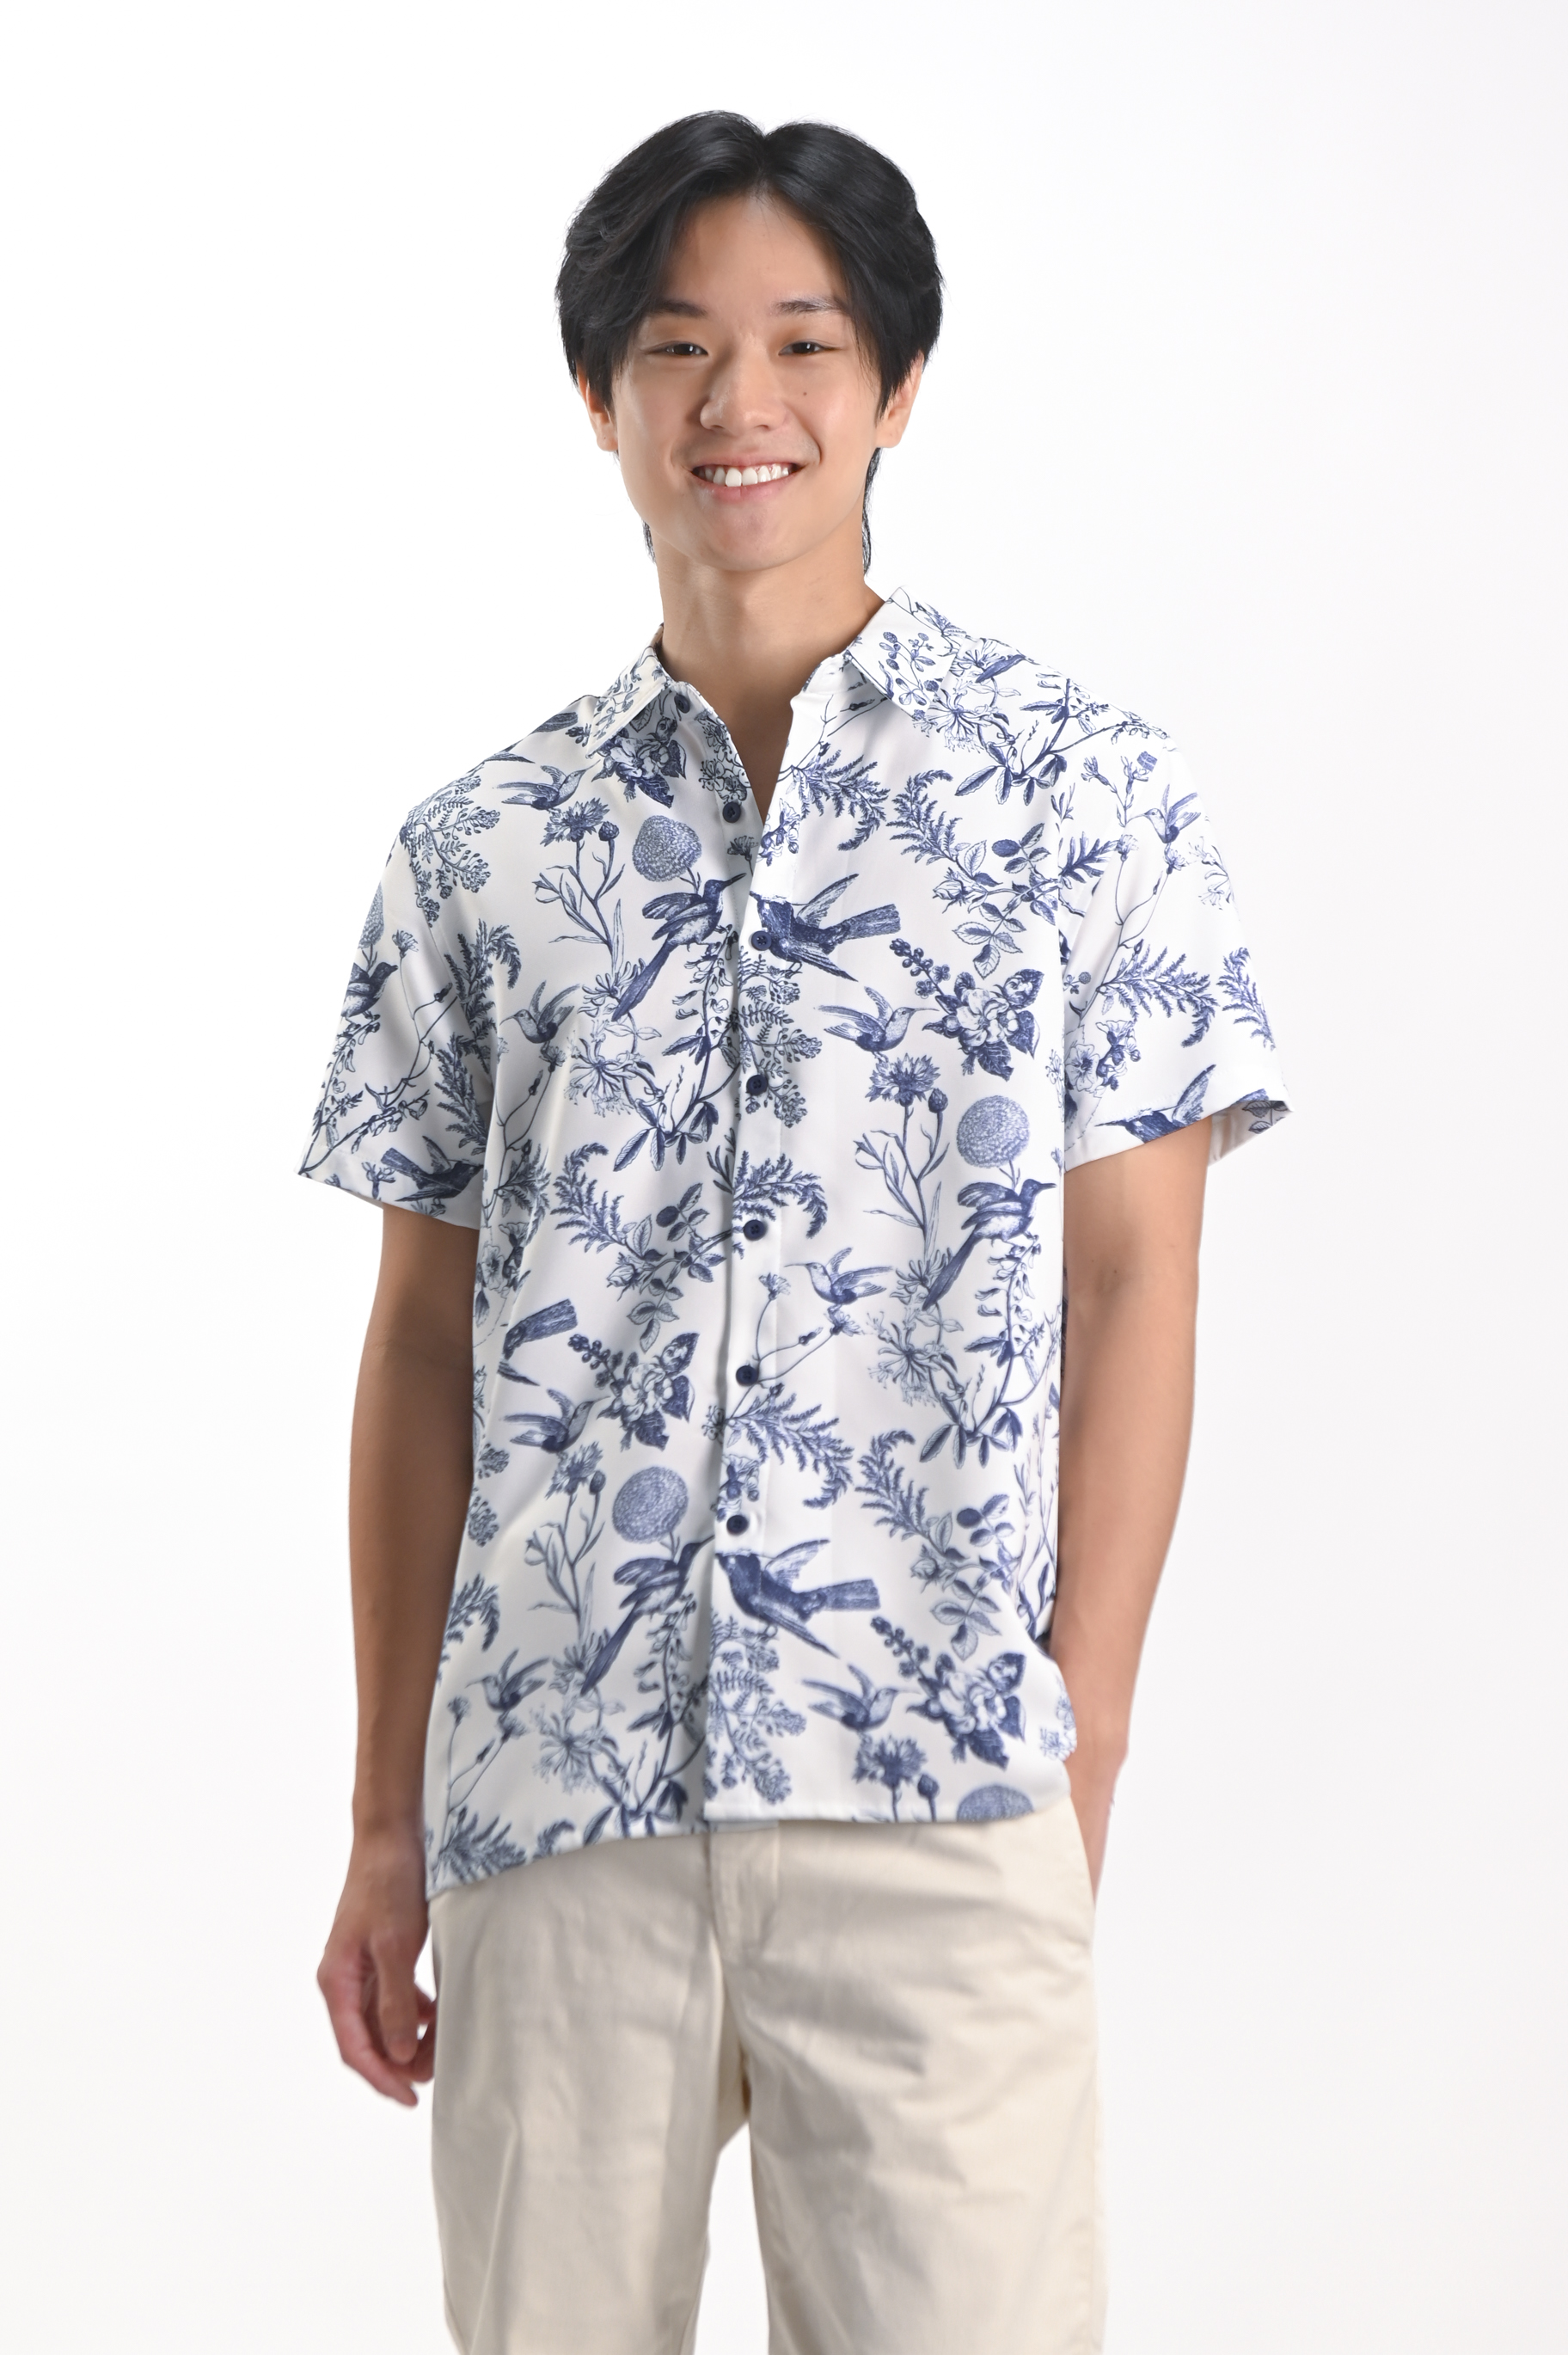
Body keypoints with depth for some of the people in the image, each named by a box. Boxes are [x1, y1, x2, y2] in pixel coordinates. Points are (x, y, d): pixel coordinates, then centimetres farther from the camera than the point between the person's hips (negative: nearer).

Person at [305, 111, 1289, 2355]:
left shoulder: (1084, 792, 3)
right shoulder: (483, 847, 10)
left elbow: (1130, 1288, 1)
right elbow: (427, 1343, 10)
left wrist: (1082, 1748, -5)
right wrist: (387, 1820, 8)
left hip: (938, 1805, -2)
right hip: (552, 1805, 2)